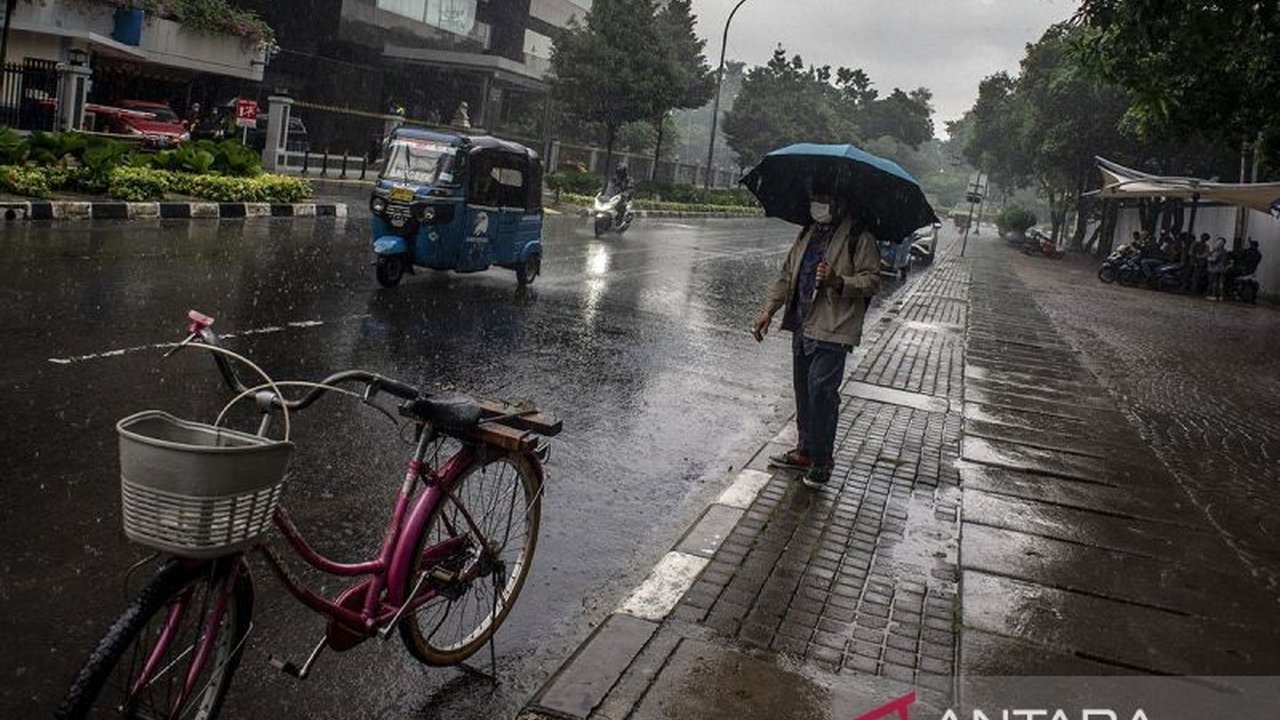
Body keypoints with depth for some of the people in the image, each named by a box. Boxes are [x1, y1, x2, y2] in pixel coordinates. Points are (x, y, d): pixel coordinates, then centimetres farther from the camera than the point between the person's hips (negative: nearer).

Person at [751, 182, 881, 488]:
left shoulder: (860, 238, -4)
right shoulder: (807, 234, 18)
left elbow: (871, 281, -10)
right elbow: (787, 274, 21)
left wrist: (838, 281, -27)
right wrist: (768, 310, 11)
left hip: (832, 329, -7)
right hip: (802, 325, 7)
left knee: (821, 390, -11)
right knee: (803, 389, 12)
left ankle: (821, 460, 0)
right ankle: (805, 451, 25)